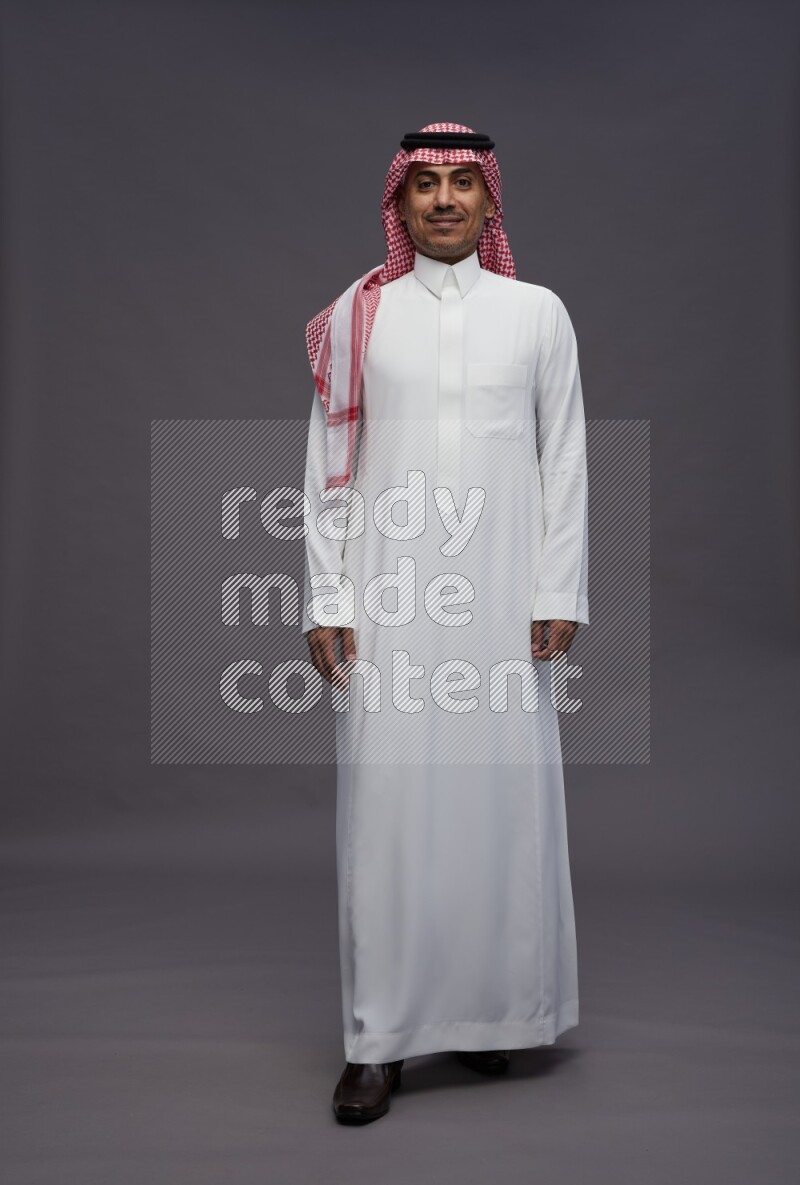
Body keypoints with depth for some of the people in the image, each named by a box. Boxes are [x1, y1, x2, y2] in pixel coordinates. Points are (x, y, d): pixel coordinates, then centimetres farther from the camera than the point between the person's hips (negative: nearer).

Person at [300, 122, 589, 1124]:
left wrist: (559, 593, 0)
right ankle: (379, 1038, 10)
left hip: (502, 598, 1)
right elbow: (328, 464, 6)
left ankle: (490, 1010, 21)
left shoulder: (537, 312, 9)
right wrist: (326, 600, 0)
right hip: (388, 598, 0)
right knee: (384, 798, -1)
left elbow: (564, 462, 7)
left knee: (502, 795, 3)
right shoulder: (357, 314, 8)